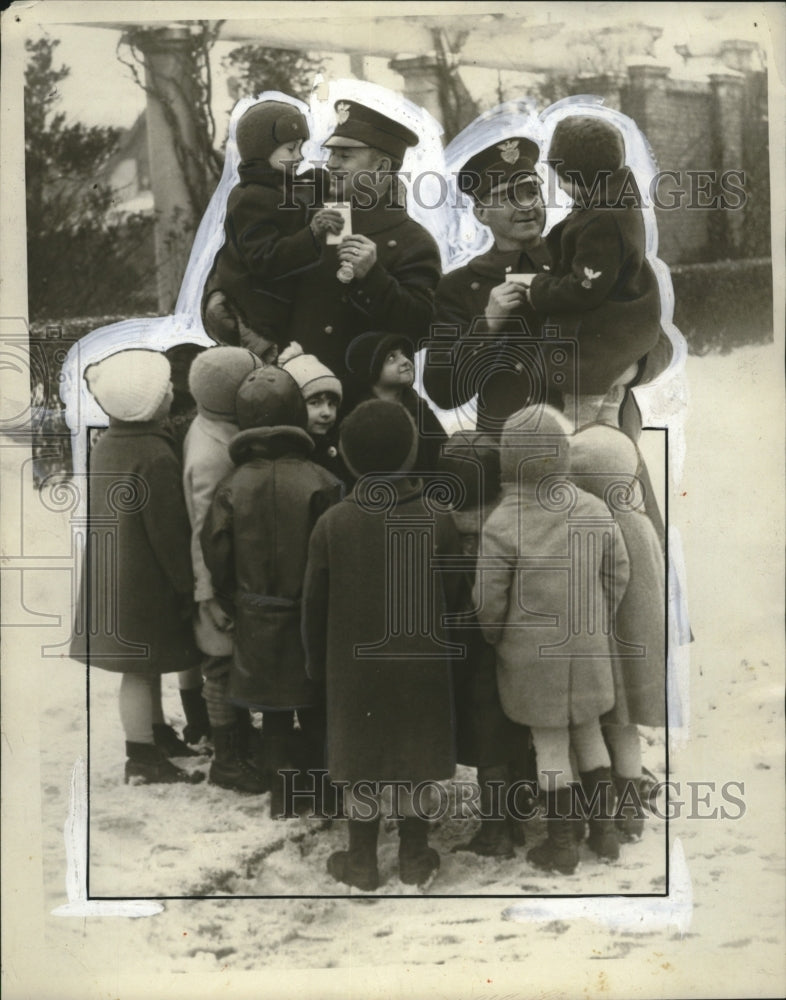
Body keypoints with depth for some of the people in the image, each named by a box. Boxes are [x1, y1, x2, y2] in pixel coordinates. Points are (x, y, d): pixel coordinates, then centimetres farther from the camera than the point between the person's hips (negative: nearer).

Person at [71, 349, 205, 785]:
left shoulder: (104, 446, 6)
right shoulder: (156, 455, -22)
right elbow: (168, 531, -20)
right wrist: (186, 585, -10)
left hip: (109, 576, 8)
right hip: (144, 581, -8)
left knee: (145, 664, 20)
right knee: (140, 668, 2)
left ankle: (156, 734, 35)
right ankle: (143, 761, 13)